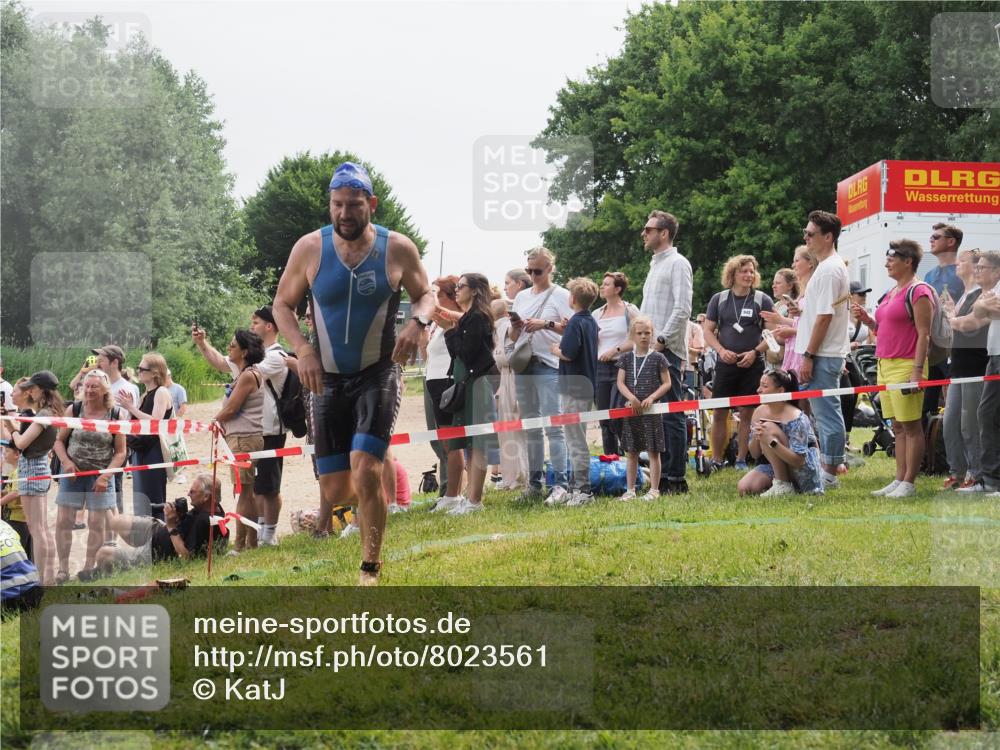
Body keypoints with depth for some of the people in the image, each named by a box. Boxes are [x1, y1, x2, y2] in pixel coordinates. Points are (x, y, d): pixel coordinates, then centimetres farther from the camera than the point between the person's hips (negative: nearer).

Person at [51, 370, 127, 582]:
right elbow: (59, 440, 5)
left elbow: (120, 452, -3)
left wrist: (105, 476, -13)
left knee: (97, 523, 1)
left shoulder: (116, 415, -5)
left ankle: (89, 568, 14)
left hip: (100, 476, -1)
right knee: (63, 520, -2)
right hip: (73, 474, 1)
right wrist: (66, 462, -12)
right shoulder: (73, 410, -1)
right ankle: (63, 569, 7)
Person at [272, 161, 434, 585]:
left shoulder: (398, 249, -6)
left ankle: (371, 570, -8)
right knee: (334, 487, 0)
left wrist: (417, 323, -15)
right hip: (328, 380, 2)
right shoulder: (309, 248, -4)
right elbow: (282, 304, 6)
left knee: (366, 471, -19)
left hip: (379, 375, -2)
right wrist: (303, 350, -10)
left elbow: (425, 295, 8)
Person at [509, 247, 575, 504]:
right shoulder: (521, 297, 17)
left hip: (549, 366, -6)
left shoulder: (560, 295, 0)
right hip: (524, 366, 7)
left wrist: (546, 324, -18)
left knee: (553, 426, -11)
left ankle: (559, 483, -12)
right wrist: (515, 327, -1)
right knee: (530, 427, 9)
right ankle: (534, 483, 13)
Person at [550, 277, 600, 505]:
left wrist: (555, 349, -4)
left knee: (576, 440, -6)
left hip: (574, 386, -9)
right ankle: (576, 486, 19)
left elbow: (568, 354, -22)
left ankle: (582, 489, -5)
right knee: (576, 439, 15)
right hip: (587, 386, 9)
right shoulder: (591, 321, 12)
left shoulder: (576, 322, -15)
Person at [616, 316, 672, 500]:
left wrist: (652, 397, -14)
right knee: (631, 452, 8)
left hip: (651, 409, -3)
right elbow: (620, 382, 1)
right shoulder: (626, 359, 6)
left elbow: (667, 383, -1)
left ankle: (654, 489, 5)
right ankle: (630, 490, 14)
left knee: (653, 451, 0)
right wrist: (631, 398, -15)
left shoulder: (658, 358, -1)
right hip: (631, 409, 3)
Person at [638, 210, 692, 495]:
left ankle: (676, 478, -7)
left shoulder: (677, 264, -7)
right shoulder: (655, 264, 22)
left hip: (667, 351, -9)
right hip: (649, 350, 9)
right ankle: (662, 474, 14)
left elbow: (682, 309, -16)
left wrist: (661, 339, -18)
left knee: (672, 415, -8)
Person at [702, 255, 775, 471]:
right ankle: (716, 460, 9)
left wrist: (755, 352, -13)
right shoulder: (719, 299, 7)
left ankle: (741, 460, 9)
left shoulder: (762, 300, 1)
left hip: (752, 365, -1)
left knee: (746, 413, 1)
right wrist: (721, 350, -9)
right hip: (725, 364, 1)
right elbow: (708, 330, 7)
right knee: (719, 414, 1)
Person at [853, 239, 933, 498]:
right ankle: (899, 480, 13)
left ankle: (909, 483, -4)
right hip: (886, 364, 9)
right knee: (898, 427, 10)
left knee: (911, 426, -5)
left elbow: (923, 334, -14)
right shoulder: (892, 292, 18)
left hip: (905, 365, -9)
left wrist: (917, 371, -20)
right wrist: (868, 320, 8)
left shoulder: (918, 292, -9)